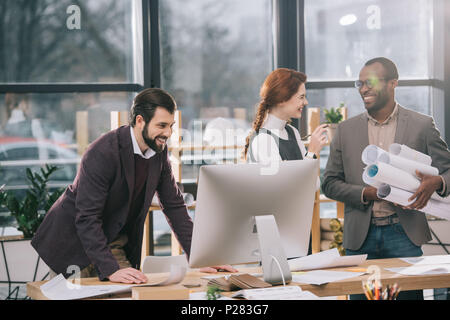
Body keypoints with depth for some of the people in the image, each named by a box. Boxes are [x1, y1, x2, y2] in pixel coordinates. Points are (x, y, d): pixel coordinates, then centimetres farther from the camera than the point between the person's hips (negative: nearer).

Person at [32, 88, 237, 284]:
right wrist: (111, 270, -38)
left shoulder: (159, 151, -3)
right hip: (74, 239, -6)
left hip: (115, 244, 6)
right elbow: (87, 218, -29)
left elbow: (174, 206, 3)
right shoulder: (102, 153, -26)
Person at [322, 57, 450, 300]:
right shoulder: (346, 130, 9)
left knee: (409, 294, -1)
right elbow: (329, 183, 8)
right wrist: (366, 193, -10)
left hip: (404, 234, -1)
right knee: (359, 295, 2)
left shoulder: (421, 125, 3)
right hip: (360, 237, 2)